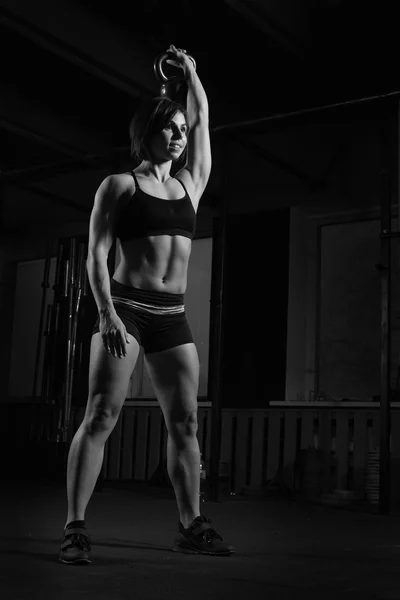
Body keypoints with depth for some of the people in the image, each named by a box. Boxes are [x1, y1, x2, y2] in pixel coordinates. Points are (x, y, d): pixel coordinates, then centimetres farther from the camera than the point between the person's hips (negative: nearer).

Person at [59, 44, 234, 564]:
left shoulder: (190, 184, 17)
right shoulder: (120, 185, 2)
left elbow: (201, 121, 24)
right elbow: (96, 255, -5)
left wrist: (190, 71, 30)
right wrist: (107, 313, -16)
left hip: (173, 317, 5)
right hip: (126, 309, -5)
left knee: (185, 423, 3)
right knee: (101, 416, -10)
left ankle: (191, 525, 11)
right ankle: (75, 528, -8)